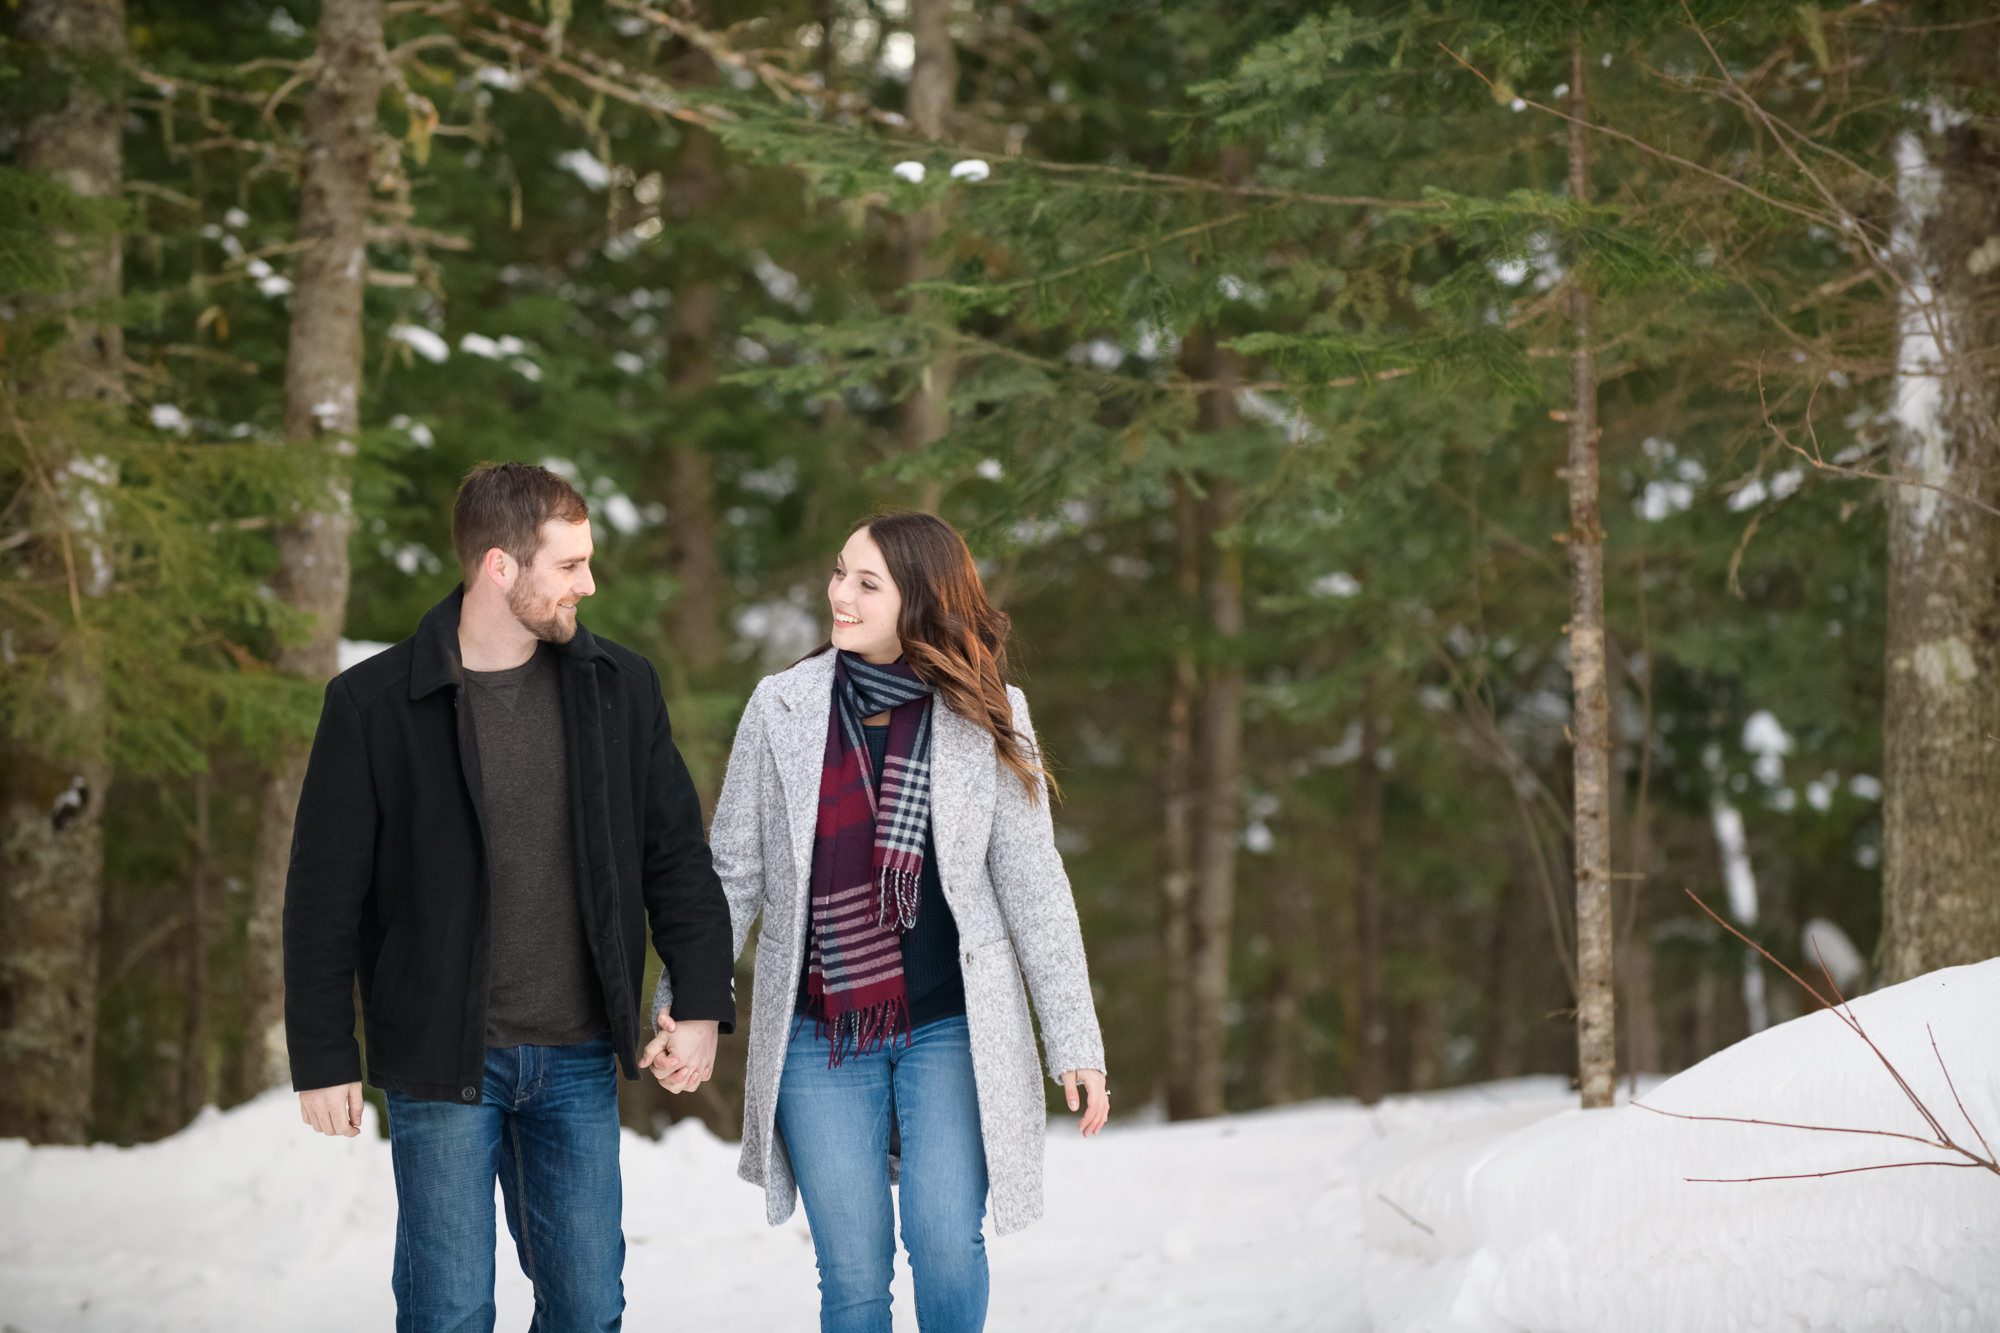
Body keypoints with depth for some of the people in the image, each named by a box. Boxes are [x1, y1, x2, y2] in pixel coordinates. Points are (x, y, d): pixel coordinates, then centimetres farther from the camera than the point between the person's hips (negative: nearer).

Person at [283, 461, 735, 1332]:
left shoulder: (620, 688, 3)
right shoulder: (375, 704, -8)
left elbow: (676, 857, 8)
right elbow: (325, 897, -4)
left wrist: (701, 1003, -1)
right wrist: (324, 1060, -5)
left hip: (578, 1062, 3)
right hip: (444, 1064, -3)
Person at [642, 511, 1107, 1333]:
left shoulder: (984, 718, -1)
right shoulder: (782, 709, 2)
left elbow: (1032, 886, 1)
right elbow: (733, 874, 7)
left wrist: (1075, 1043, 0)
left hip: (951, 1027, -1)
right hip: (819, 1039, 1)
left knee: (945, 1242, -15)